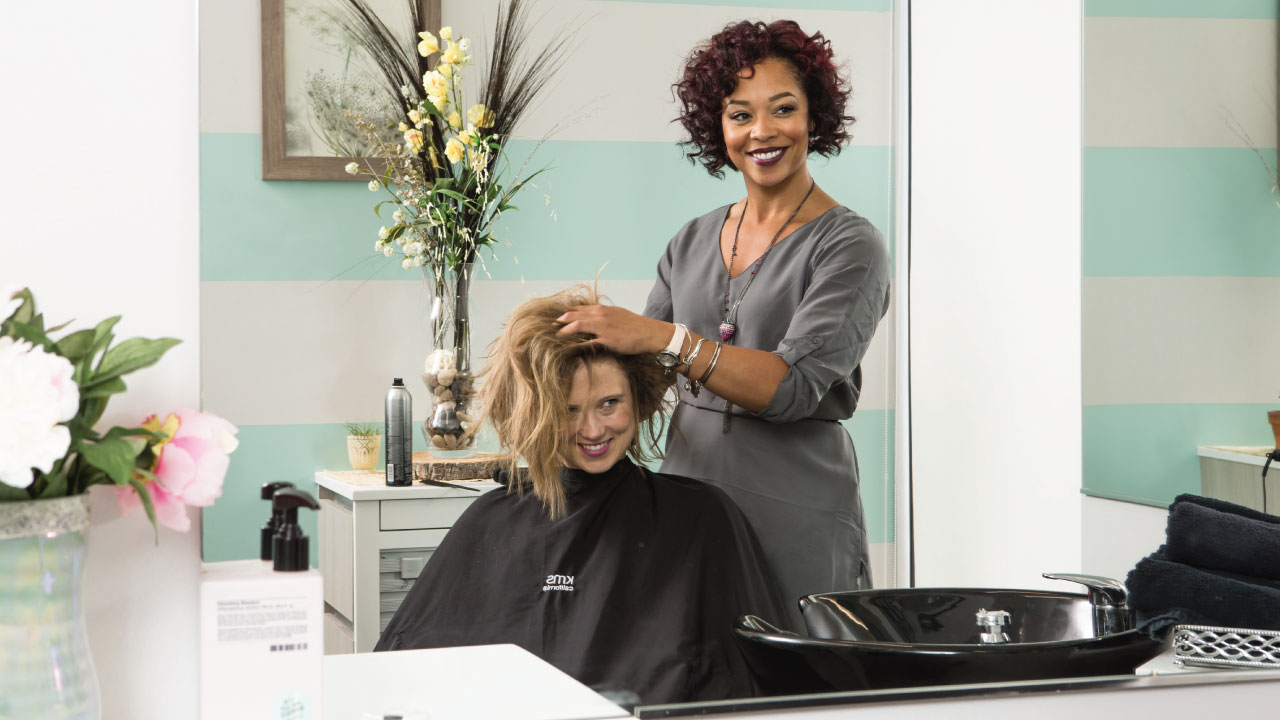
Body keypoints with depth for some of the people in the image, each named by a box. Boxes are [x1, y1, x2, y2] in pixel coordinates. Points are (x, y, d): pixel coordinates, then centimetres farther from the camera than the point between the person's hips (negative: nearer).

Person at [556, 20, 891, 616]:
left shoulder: (849, 247, -5)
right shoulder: (692, 243, 13)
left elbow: (794, 385, -18)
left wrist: (663, 338, -26)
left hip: (795, 520, -5)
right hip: (688, 502, 5)